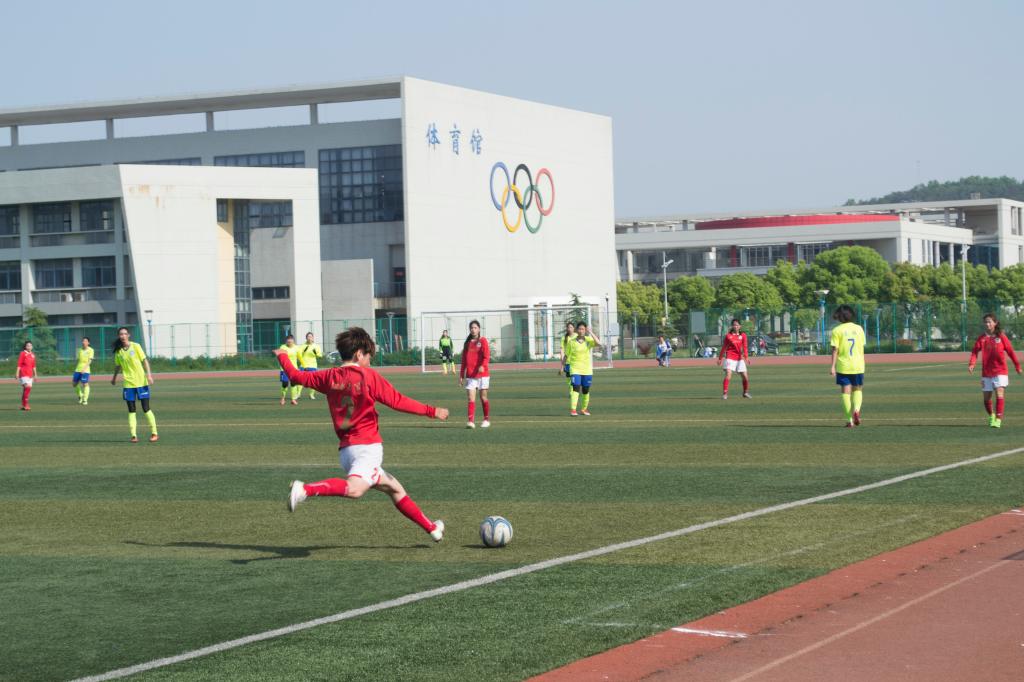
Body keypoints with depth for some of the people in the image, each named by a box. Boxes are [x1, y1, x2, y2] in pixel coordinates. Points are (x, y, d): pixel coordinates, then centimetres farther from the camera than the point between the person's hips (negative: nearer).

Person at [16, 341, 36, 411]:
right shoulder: (22, 354, -6)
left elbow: (33, 366, 19)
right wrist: (17, 373, -15)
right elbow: (19, 364, -9)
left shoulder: (32, 355, 13)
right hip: (23, 374, -7)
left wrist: (35, 375, 19)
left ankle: (23, 405, 15)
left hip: (30, 374, 7)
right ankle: (25, 404, -16)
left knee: (25, 389, 10)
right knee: (28, 387, -19)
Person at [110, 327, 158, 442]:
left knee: (146, 409, -2)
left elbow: (145, 360, -5)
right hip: (128, 384, 3)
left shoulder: (135, 346, -4)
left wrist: (149, 374, -14)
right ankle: (133, 435, 2)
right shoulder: (118, 351, 5)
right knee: (131, 410, 1)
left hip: (141, 382, -3)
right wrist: (114, 378, 26)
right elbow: (118, 366, 18)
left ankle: (154, 434, 6)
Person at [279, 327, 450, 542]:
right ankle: (305, 489, -48)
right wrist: (431, 411, 1)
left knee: (394, 488, 19)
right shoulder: (368, 376, -4)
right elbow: (397, 401, -6)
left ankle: (431, 528, 26)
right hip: (367, 445, -8)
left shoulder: (329, 377, 9)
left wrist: (283, 357, 38)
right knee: (354, 488, -32)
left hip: (345, 449, 8)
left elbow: (296, 376, 18)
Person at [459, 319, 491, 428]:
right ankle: (470, 421, -15)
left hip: (482, 374, -3)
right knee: (471, 399, -7)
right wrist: (461, 375, 14)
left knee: (483, 398, 5)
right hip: (470, 375, 3)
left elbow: (487, 356, -13)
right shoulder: (467, 343, 13)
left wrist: (483, 366, -31)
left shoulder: (483, 341, -2)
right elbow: (464, 360, 16)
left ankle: (487, 420, 19)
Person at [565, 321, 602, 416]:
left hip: (587, 369, 2)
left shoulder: (589, 340, 1)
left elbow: (599, 344, -18)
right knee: (576, 388, -17)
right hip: (575, 369, -2)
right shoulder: (571, 341, 0)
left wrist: (590, 333, -18)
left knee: (586, 391, 9)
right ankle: (572, 410, -21)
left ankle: (584, 409, 27)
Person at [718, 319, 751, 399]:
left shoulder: (743, 335, 4)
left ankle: (746, 392, 25)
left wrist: (746, 357, -19)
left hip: (739, 359, 2)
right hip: (730, 358, -2)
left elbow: (745, 347, -4)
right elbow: (724, 347, 9)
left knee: (745, 377, 4)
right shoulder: (728, 335, 1)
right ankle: (725, 394, -14)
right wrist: (720, 358, 12)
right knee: (728, 375, -18)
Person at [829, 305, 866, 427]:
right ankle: (856, 410, -12)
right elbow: (862, 348, 8)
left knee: (846, 392, 4)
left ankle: (850, 420, 0)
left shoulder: (837, 330, -5)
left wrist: (833, 366, -7)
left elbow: (835, 349, -9)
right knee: (858, 390, 16)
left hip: (843, 366, -2)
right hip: (858, 366, 2)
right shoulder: (859, 328, 4)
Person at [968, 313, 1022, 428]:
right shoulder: (982, 338, 3)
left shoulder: (1001, 337, -2)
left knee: (1000, 394, -17)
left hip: (1000, 371, -3)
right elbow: (975, 351, -8)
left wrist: (1017, 366, 7)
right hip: (986, 373, 3)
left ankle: (998, 419, -18)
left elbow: (1010, 351, 4)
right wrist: (971, 364, -24)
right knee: (986, 398, 9)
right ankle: (991, 416, 34)